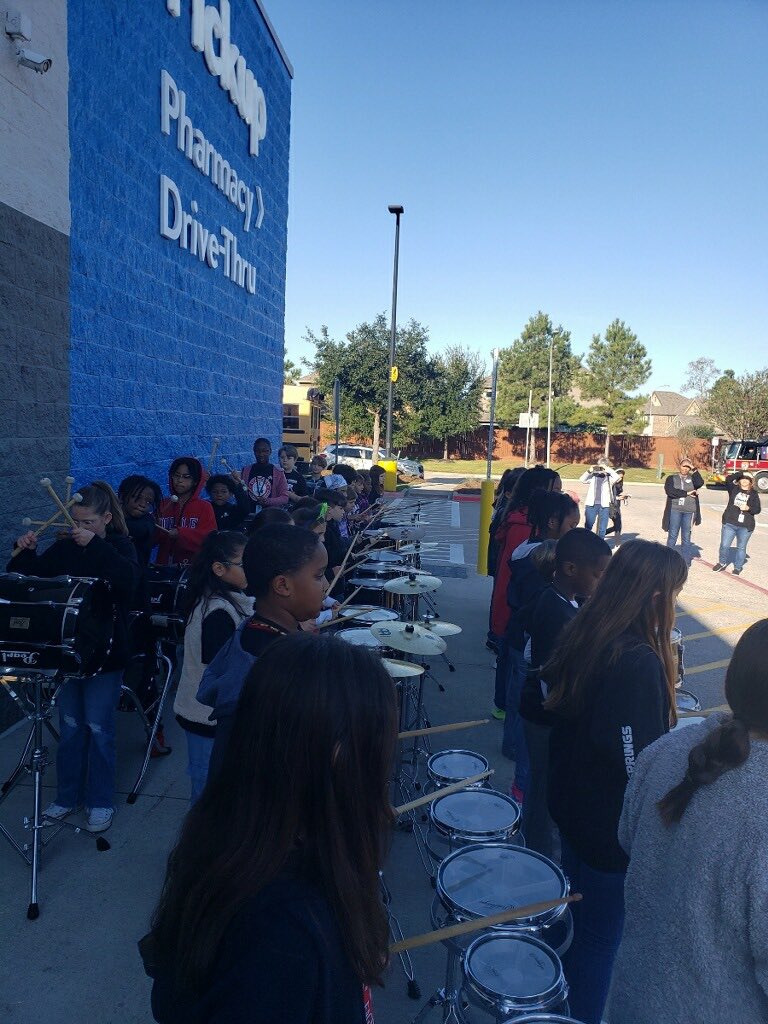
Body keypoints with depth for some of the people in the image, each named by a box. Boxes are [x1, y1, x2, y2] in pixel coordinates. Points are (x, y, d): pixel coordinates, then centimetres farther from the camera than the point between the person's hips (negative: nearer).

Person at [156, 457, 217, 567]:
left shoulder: (204, 507, 1)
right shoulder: (163, 504, 9)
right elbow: (153, 539, 11)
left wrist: (181, 534, -19)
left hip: (194, 566, -2)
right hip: (164, 564, 2)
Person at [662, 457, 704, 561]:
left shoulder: (692, 478, 10)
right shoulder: (672, 478, 5)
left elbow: (700, 483, -12)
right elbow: (670, 491, -12)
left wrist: (694, 469, -8)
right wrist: (686, 493, -12)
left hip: (689, 511, 1)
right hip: (675, 510, -1)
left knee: (686, 537, 6)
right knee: (672, 536, 2)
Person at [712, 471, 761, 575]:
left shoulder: (754, 494, 4)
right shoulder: (734, 489, 5)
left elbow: (757, 510, 1)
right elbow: (728, 479, -13)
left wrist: (748, 508, -18)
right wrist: (742, 473, -11)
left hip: (745, 526, 0)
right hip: (729, 523, 0)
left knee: (741, 547, 10)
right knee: (724, 545, 1)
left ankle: (737, 567, 23)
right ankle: (722, 563, 24)